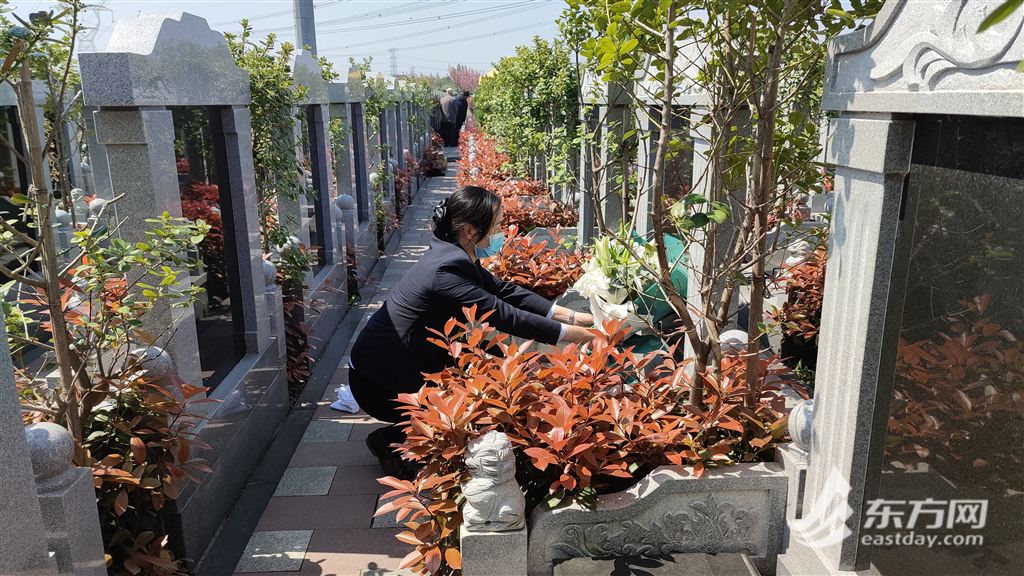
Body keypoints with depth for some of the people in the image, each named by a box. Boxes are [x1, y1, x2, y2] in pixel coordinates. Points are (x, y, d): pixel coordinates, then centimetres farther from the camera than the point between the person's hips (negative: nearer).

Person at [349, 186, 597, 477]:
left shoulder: (455, 255, -2)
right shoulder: (446, 270, -30)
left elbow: (505, 290, 2)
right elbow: (505, 316, -28)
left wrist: (572, 316, -3)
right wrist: (577, 335, -20)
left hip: (413, 360, 9)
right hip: (379, 382, -9)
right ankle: (387, 441, 9)